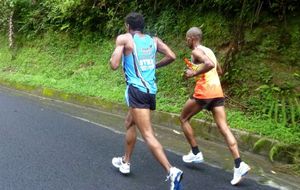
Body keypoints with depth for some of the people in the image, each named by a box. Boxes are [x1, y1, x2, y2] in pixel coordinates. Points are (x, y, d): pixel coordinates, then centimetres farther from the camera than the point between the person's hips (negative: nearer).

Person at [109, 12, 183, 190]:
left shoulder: (124, 38, -2)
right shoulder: (154, 40, 12)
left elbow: (114, 65, -7)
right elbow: (171, 56, 4)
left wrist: (116, 53, 14)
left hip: (137, 89, -7)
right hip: (151, 90, 7)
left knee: (148, 135, -10)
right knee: (130, 123, 27)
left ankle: (172, 171, -23)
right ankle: (126, 162, 39)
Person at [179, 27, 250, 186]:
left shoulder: (196, 51, -5)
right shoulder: (209, 50, 21)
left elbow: (210, 65, -23)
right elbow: (218, 70, 33)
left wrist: (194, 73, -13)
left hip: (204, 91, -7)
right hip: (217, 91, 8)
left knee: (183, 119, 15)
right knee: (224, 128, -1)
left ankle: (196, 153, 16)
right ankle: (239, 165, -12)